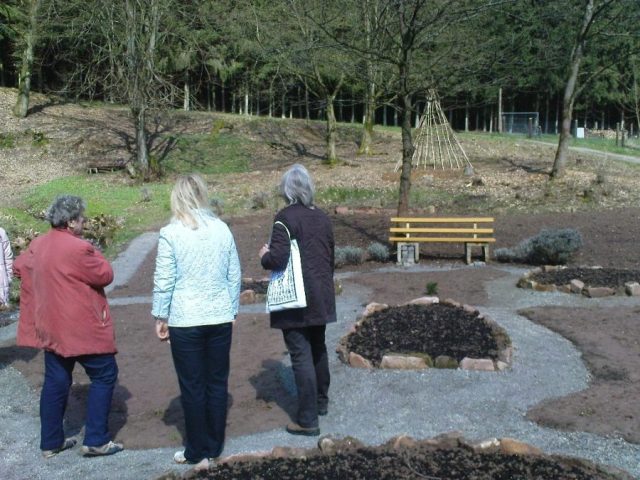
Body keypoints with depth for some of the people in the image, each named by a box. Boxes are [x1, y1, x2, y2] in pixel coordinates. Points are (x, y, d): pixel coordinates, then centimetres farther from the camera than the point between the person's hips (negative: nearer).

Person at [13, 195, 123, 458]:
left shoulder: (37, 245, 6)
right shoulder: (78, 248, -21)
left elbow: (19, 267, 22)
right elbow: (105, 275, -12)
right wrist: (93, 253, 1)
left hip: (51, 327, 8)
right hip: (81, 328, -8)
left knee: (56, 381, 14)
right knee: (104, 375, 4)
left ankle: (51, 442, 21)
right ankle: (96, 440, 3)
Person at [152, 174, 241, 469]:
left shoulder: (171, 233, -11)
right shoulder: (222, 229, 1)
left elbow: (164, 281, -9)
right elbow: (234, 276, 7)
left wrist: (160, 317, 4)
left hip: (186, 321, -3)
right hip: (220, 318, 4)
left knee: (193, 387, 7)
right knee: (217, 382, 13)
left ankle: (197, 453, 17)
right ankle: (215, 448, 24)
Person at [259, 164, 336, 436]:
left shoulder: (286, 218, -15)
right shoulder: (322, 218, 6)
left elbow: (278, 259, -22)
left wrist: (264, 256, -1)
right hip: (321, 296, 7)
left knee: (301, 355, -3)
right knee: (318, 349, 21)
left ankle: (308, 420, 1)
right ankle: (321, 401, 37)